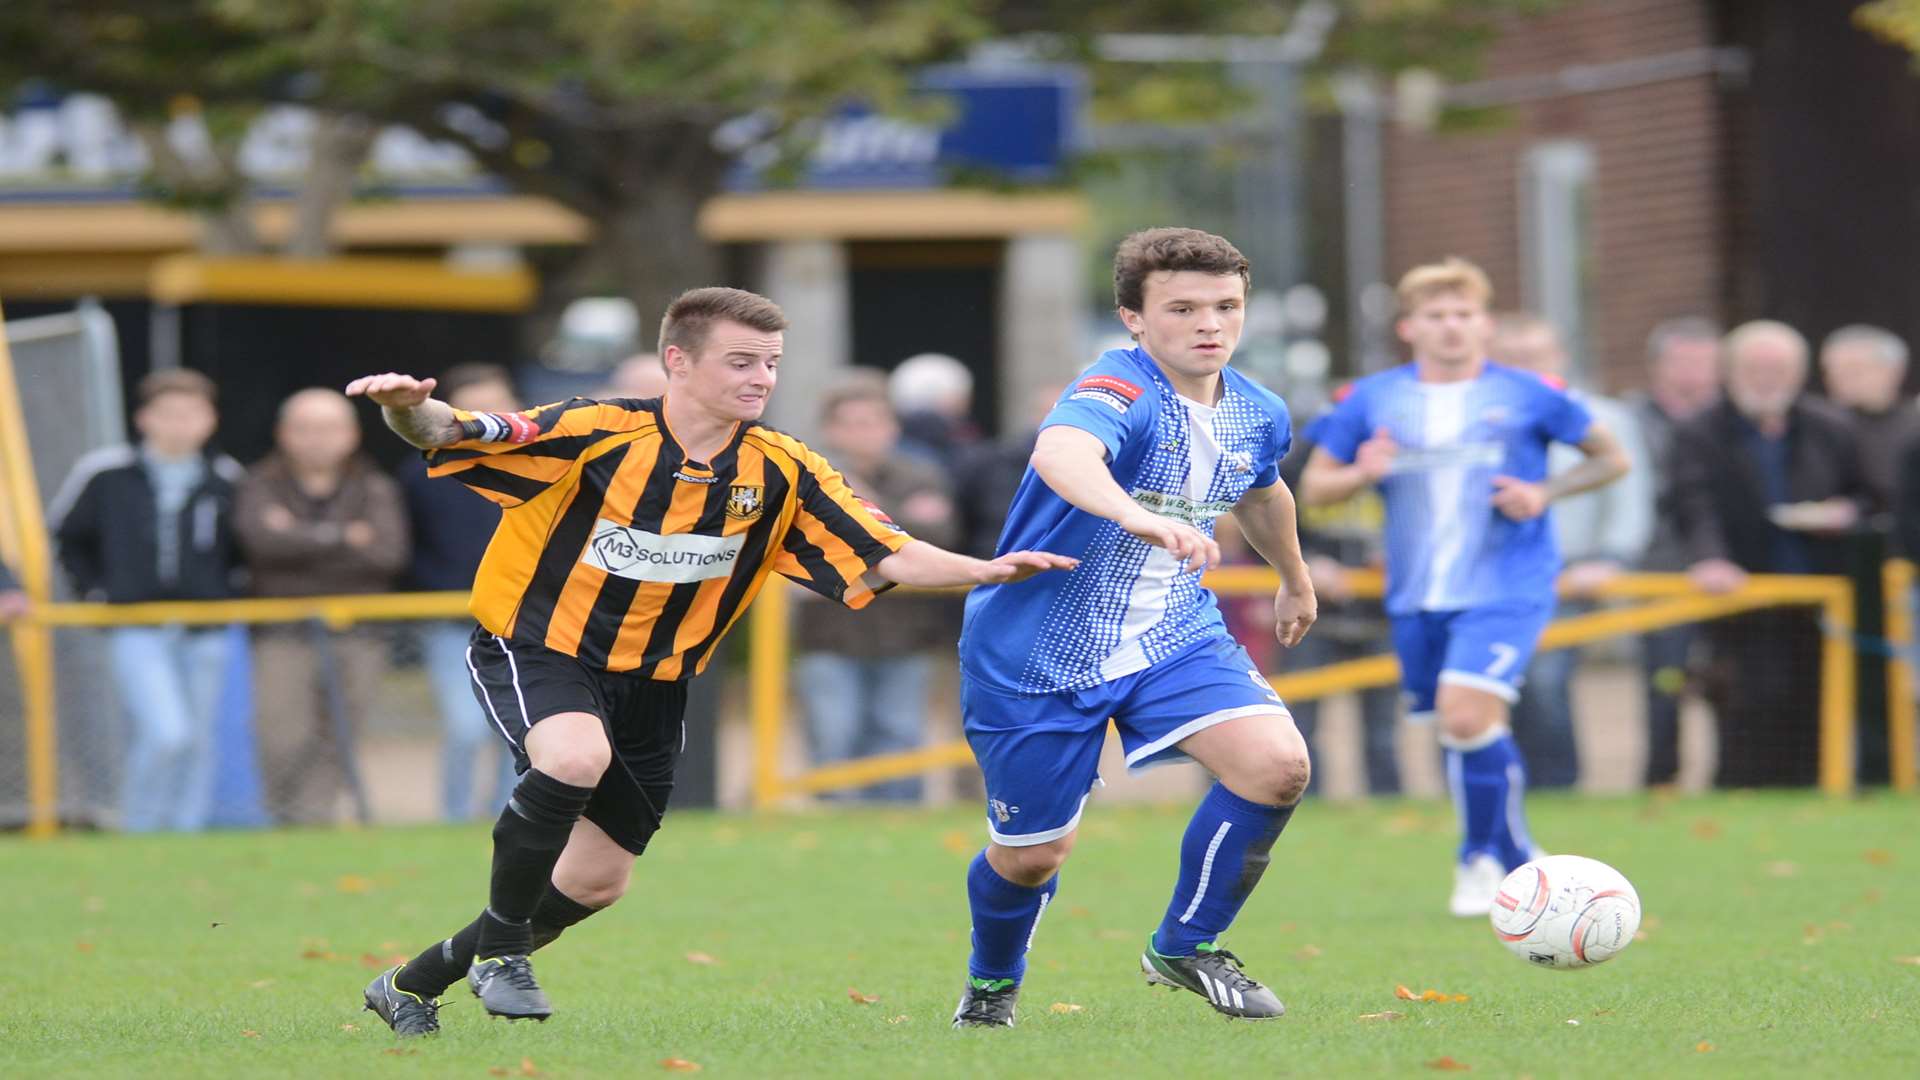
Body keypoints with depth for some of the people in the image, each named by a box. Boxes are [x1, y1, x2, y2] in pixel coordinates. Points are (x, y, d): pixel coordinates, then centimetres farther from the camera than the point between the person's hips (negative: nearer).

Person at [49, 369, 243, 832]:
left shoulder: (227, 479, 2)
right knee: (166, 734, -17)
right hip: (135, 632, -3)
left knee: (198, 740, 7)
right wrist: (94, 590, 4)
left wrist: (227, 591, 4)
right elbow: (67, 535, 12)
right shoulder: (105, 473, -2)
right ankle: (137, 832, 1)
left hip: (205, 632, 3)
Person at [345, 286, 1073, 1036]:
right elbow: (441, 434, -21)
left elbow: (882, 556, -9)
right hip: (536, 646, -5)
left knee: (596, 881, 9)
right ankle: (501, 946, -15)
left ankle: (414, 982, 31)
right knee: (577, 755, -37)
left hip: (651, 685, 5)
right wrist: (407, 407, -45)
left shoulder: (782, 474, -7)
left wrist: (986, 570, -25)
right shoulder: (594, 435, -19)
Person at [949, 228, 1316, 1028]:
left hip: (1172, 633, 5)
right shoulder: (1118, 393, -26)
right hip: (1039, 654, -5)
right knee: (1032, 852, 6)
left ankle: (1186, 946, 3)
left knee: (1278, 764, -19)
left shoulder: (1255, 414, -2)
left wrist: (1295, 580, 40)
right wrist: (1137, 516, -70)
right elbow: (1060, 455, -50)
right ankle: (992, 984, 42)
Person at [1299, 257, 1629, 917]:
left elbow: (1610, 459, 10)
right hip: (1417, 597, 4)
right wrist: (1361, 474, -12)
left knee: (1467, 715, -22)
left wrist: (1545, 492, -7)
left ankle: (1482, 858, -3)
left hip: (1505, 589, -4)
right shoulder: (1371, 400, 5)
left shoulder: (1528, 395, 0)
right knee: (1467, 733, 9)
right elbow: (1313, 486, 10)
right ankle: (1520, 862, 29)